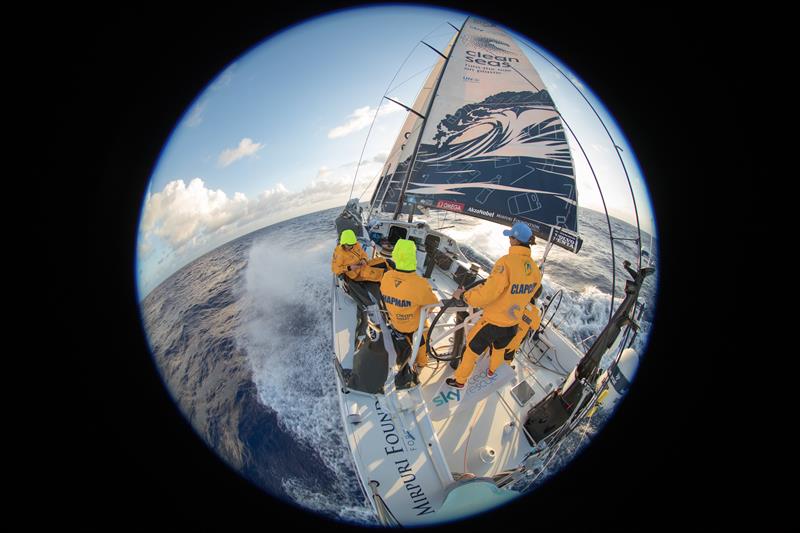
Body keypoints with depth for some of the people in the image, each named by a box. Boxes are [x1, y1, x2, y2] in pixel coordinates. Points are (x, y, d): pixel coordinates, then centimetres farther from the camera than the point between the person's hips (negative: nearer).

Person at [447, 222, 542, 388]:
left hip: (493, 321, -6)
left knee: (472, 348, 18)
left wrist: (463, 295, -17)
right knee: (500, 347, 34)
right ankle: (492, 370, 59)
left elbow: (487, 294, -33)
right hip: (513, 322, 6)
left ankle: (460, 380, 35)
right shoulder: (535, 269, -11)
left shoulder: (507, 262, -32)